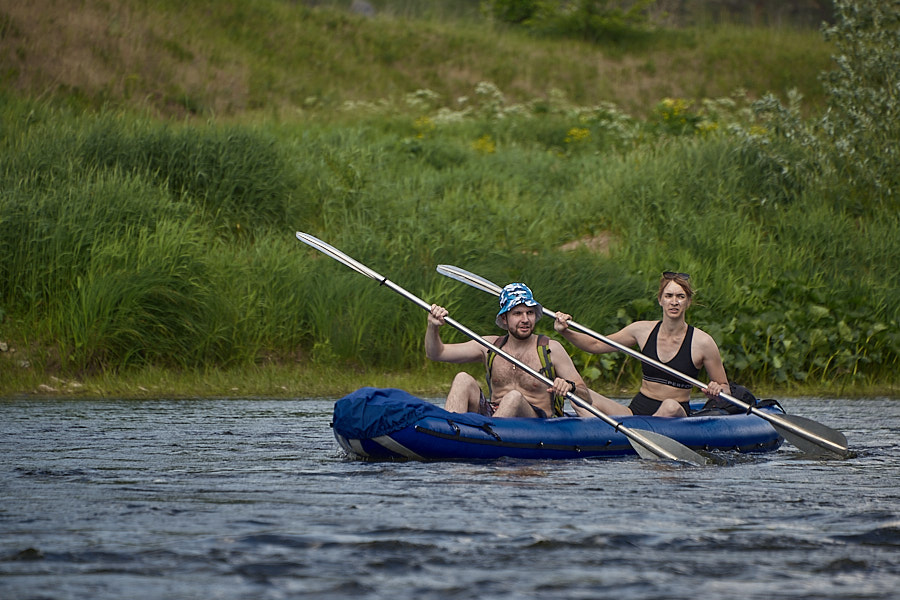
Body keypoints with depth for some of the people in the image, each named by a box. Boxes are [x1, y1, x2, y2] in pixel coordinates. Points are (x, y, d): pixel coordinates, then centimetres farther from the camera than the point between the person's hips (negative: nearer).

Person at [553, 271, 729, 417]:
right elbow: (596, 345, 15)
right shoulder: (643, 330, 5)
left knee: (671, 406, -40)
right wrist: (565, 331, -1)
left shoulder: (702, 342, -4)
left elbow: (725, 388, 4)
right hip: (636, 410, 3)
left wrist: (717, 390, -19)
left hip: (675, 418, -3)